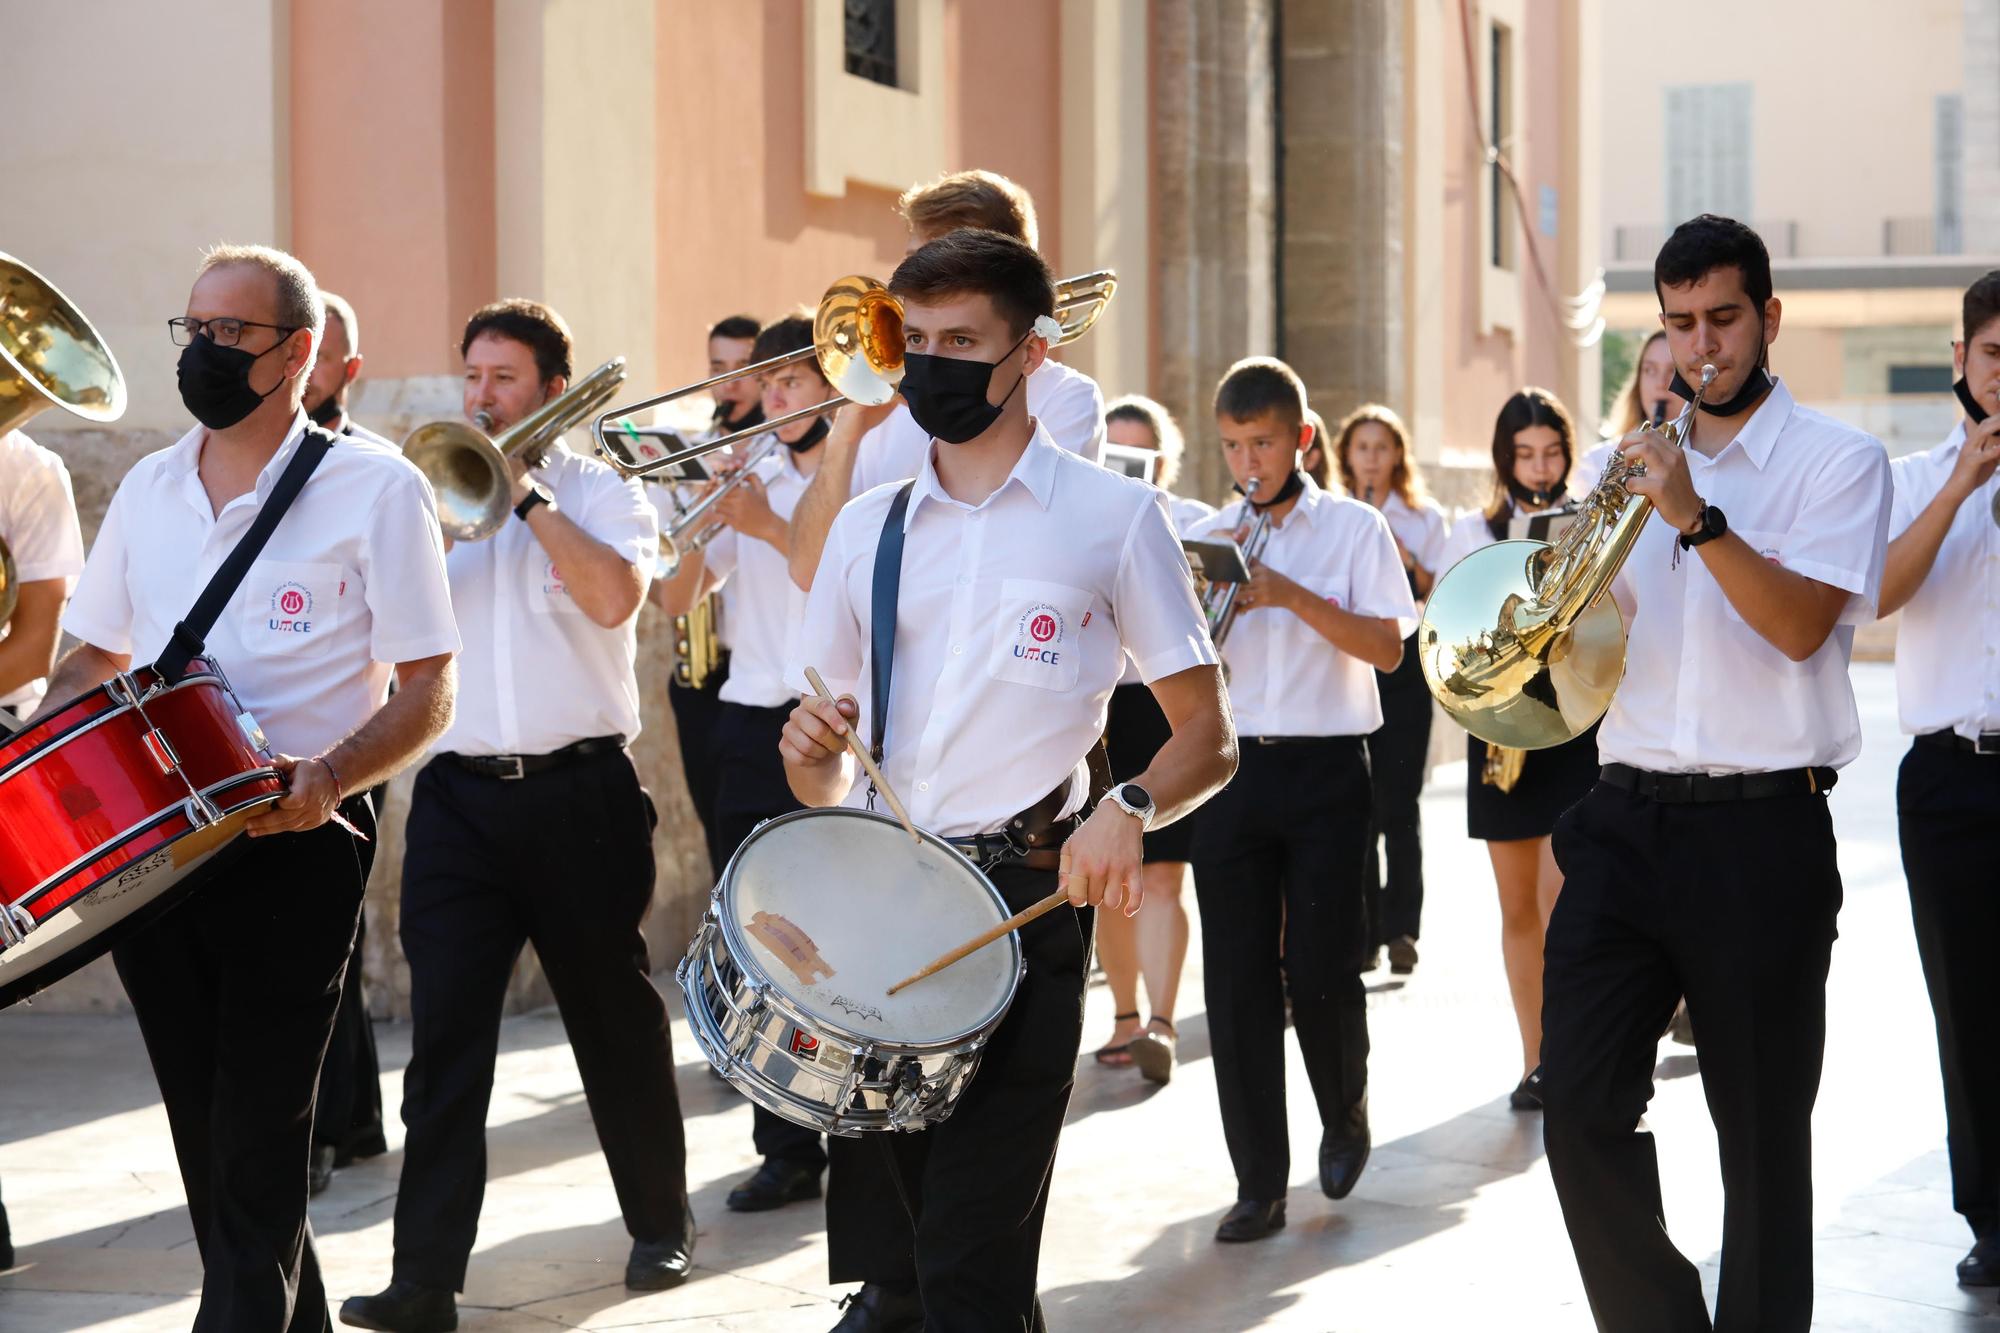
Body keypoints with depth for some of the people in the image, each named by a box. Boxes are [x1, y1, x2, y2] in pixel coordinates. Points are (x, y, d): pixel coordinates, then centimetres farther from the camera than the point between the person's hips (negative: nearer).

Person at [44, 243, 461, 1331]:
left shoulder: (374, 489, -4)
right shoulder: (147, 489, 13)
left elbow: (427, 693, -7)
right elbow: (94, 660, 21)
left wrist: (328, 774, -24)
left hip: (292, 846, -5)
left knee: (256, 1149, -7)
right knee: (206, 1135, 11)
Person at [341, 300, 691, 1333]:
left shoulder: (602, 492, 3)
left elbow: (614, 598, -17)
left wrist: (525, 495, -13)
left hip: (579, 790, -2)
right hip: (457, 792, 2)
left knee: (614, 1015, 10)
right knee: (444, 1033, -4)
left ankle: (660, 1225, 27)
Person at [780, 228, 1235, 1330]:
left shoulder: (1110, 517, 2)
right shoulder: (869, 527, 14)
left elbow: (1208, 739, 1)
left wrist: (1131, 805, -19)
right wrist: (810, 752, -5)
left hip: (1022, 903, -4)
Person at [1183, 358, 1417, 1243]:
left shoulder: (1354, 528, 2)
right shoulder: (1205, 538, 11)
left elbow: (1387, 647, -8)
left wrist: (1292, 596, -18)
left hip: (1325, 771, -3)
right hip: (1229, 768, 3)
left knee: (1320, 970, -4)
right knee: (1237, 978, -1)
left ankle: (1344, 1113, 26)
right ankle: (1259, 1181, 5)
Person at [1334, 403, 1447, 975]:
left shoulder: (1425, 518, 8)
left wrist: (1401, 553, -13)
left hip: (1403, 667, -1)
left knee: (1398, 804, -5)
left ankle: (1400, 928, -2)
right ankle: (1360, 929, 5)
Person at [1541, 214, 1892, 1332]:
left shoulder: (1837, 461, 1)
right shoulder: (1640, 462, 16)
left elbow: (1801, 624, -14)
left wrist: (1695, 516, -24)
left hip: (1763, 830, -4)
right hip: (1627, 818, 4)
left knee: (1764, 1132, 3)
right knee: (1582, 1104, -4)